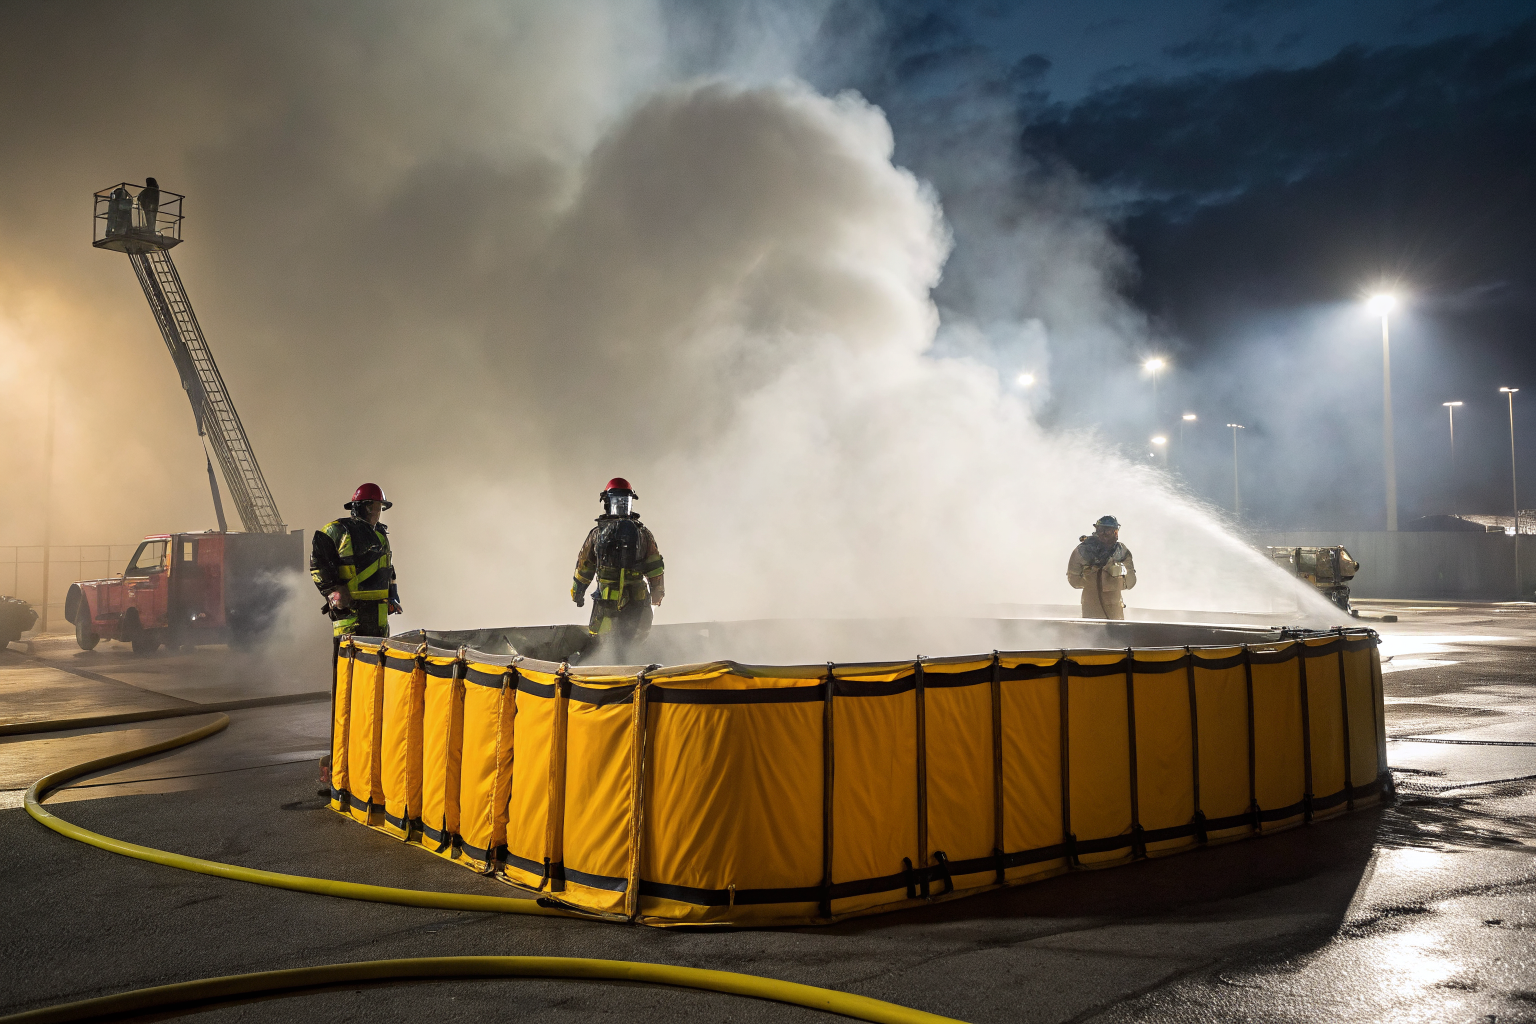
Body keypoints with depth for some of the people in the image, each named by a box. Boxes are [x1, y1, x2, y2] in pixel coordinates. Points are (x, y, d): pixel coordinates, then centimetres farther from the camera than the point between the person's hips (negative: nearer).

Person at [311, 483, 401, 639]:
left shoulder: (381, 534, 19)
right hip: (350, 607, -7)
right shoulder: (339, 530, -4)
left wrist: (393, 596, 20)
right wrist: (332, 591, -11)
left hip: (379, 607, 7)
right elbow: (317, 563, -5)